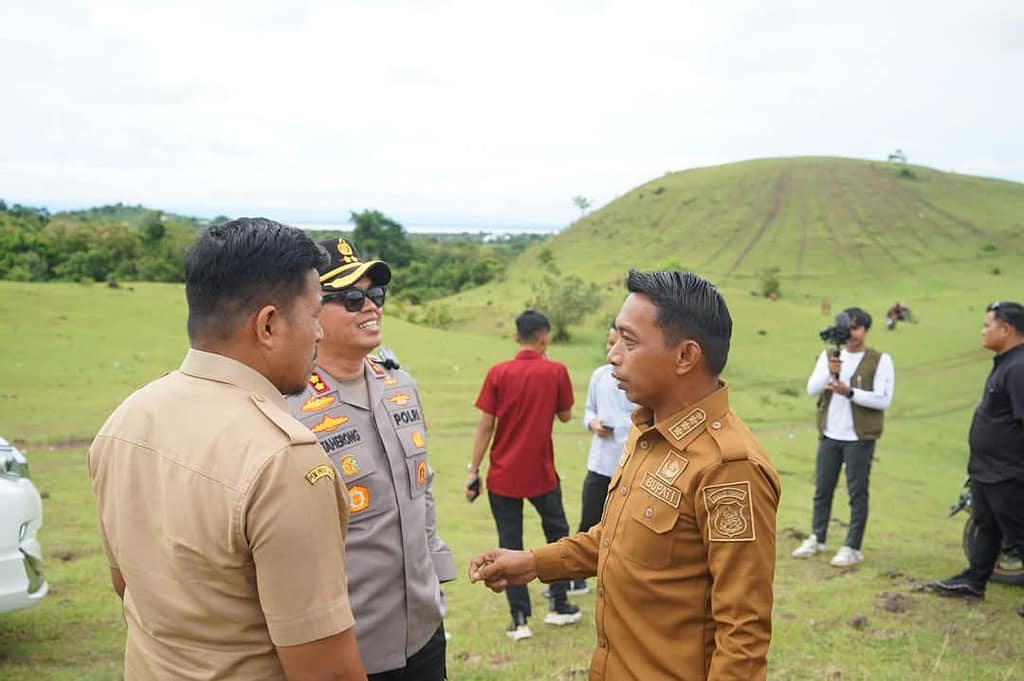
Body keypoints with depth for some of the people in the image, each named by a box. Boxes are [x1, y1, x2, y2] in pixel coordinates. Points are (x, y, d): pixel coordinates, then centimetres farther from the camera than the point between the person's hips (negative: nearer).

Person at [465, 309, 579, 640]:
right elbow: (565, 415, 6)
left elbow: (485, 427, -7)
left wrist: (473, 470, -1)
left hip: (503, 476, 0)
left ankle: (520, 619, 7)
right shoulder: (556, 371, -6)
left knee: (510, 545, 7)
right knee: (557, 532, 20)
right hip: (541, 474, 0)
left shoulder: (498, 373, -6)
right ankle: (559, 605, 26)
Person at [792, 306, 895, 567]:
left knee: (857, 493, 1)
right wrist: (829, 372, -21)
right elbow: (811, 388, -3)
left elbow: (884, 400, -13)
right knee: (822, 489, 13)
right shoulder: (828, 355, 7)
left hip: (859, 438, -4)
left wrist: (849, 392, -23)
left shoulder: (880, 360, -5)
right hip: (829, 435, 4)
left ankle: (852, 548, 9)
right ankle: (817, 539, 26)